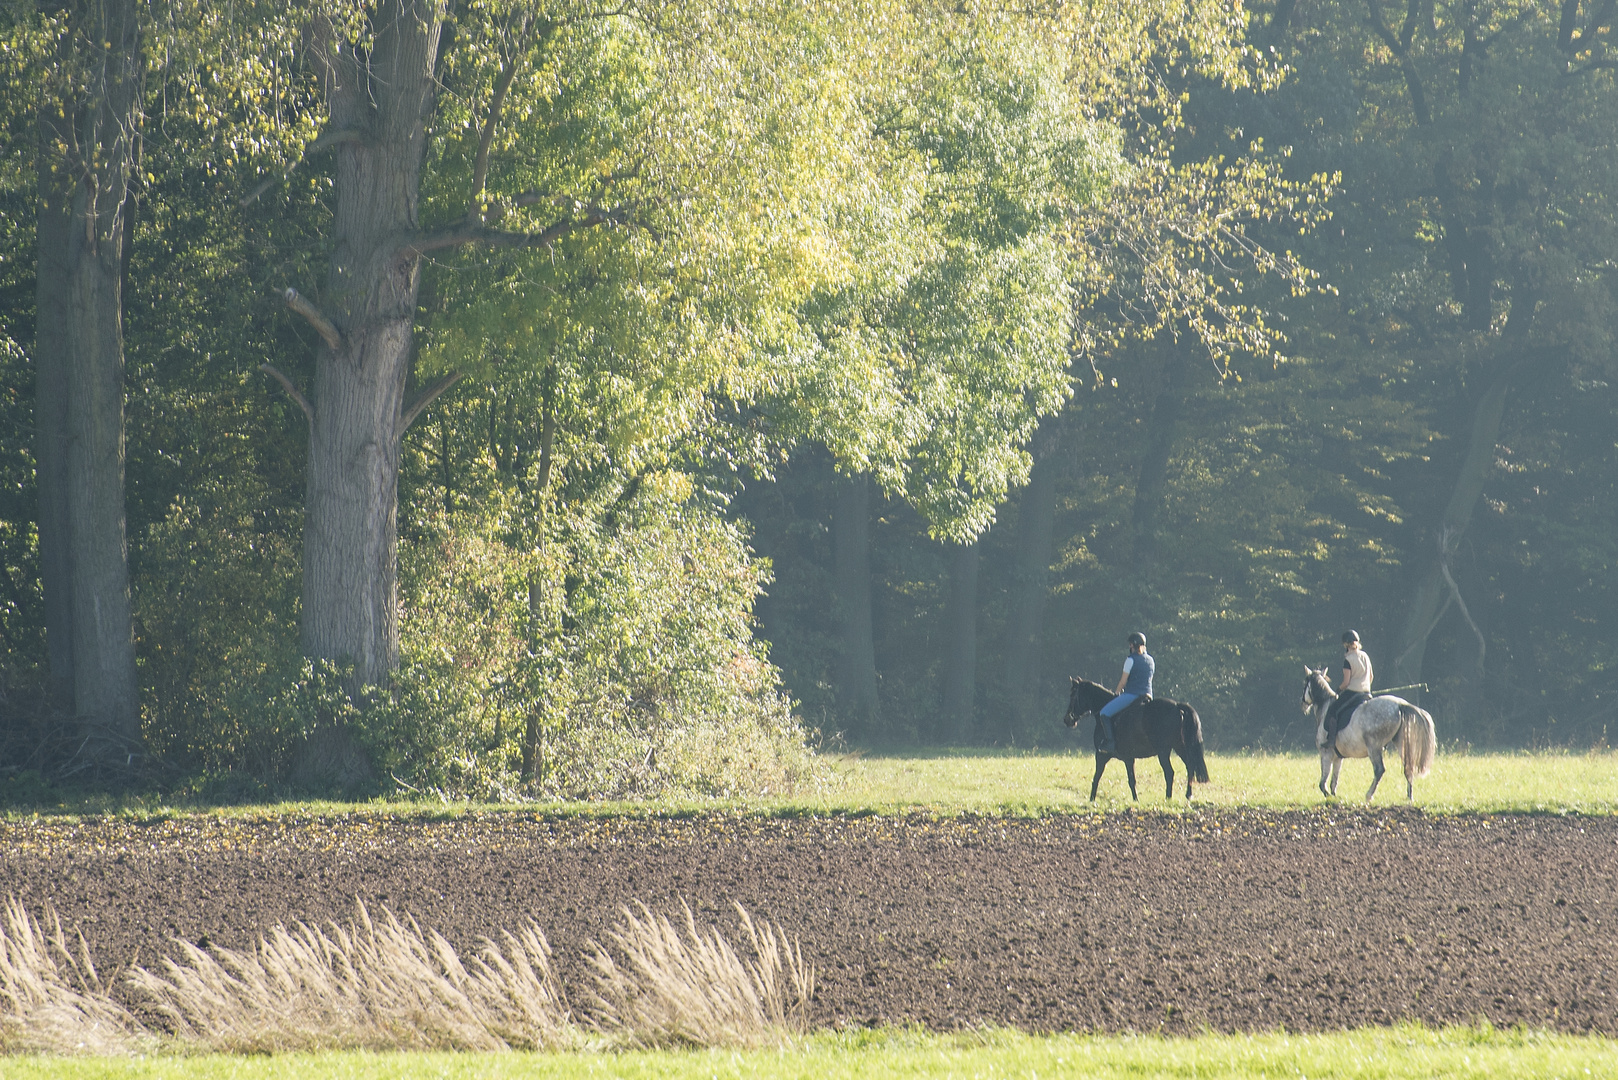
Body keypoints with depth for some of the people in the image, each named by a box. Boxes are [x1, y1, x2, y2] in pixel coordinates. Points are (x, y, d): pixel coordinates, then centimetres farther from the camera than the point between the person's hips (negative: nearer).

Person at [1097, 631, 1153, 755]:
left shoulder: (1131, 659, -9)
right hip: (1147, 696, 8)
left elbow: (1123, 681, -8)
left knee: (1104, 713, -3)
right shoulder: (1150, 660, 11)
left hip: (1131, 694, -8)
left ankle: (1110, 743, -13)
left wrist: (1117, 692, 10)